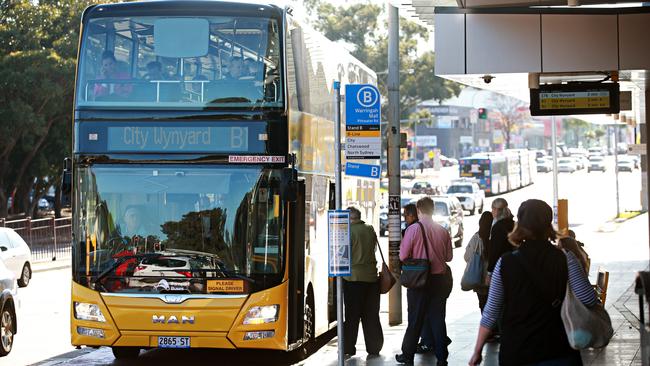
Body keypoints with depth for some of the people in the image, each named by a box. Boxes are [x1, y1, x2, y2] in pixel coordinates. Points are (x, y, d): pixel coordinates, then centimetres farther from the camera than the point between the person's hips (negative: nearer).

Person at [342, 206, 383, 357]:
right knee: (371, 314, 10)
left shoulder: (348, 231, -10)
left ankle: (349, 348, 3)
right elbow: (373, 249, 11)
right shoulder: (370, 230, 4)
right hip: (371, 276, 4)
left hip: (353, 276, -4)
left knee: (352, 315, 2)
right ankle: (374, 348, 12)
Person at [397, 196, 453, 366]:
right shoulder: (443, 231, 1)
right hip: (440, 279, 3)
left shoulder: (413, 229, -12)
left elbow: (403, 256, -9)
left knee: (415, 320, 5)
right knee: (438, 318, 8)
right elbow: (449, 256, 9)